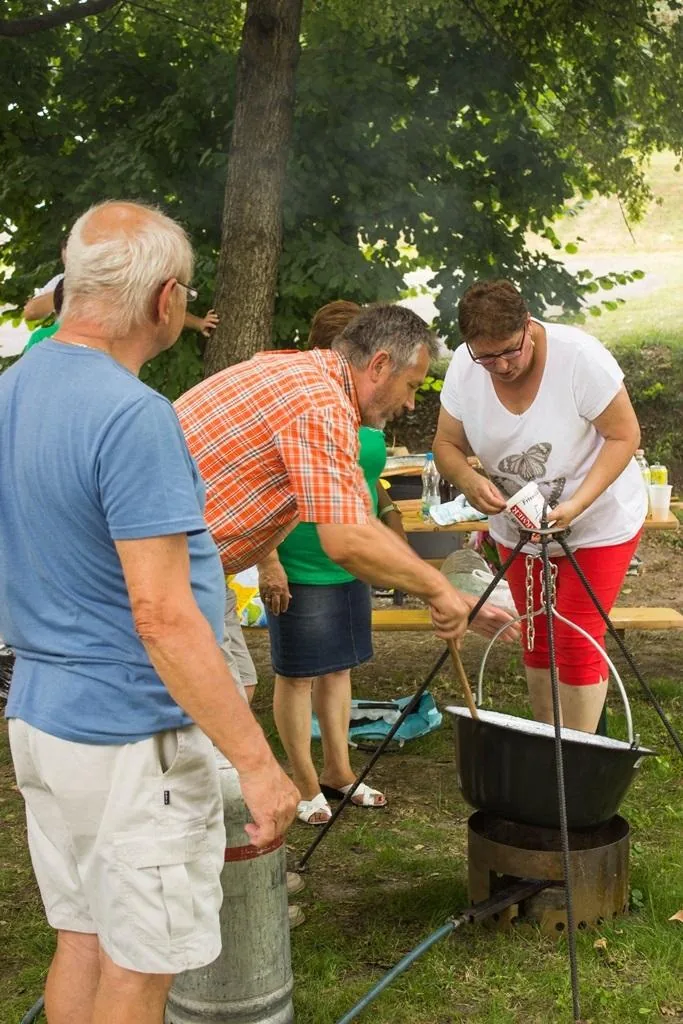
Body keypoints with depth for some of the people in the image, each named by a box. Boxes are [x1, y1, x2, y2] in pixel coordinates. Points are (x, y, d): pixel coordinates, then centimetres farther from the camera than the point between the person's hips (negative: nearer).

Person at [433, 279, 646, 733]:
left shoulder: (579, 356, -27)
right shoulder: (464, 369, -14)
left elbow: (625, 436, -21)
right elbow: (447, 445, -4)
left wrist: (577, 504, -33)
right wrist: (468, 479, -27)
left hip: (598, 525, -5)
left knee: (577, 643, -6)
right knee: (536, 642, 14)